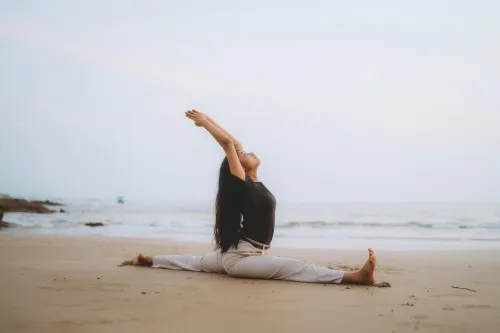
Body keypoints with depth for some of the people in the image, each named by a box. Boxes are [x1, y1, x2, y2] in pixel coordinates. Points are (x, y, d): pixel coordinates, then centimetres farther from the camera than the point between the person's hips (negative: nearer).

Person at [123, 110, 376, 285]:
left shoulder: (254, 183, 7)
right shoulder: (241, 183, -17)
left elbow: (234, 142, 11)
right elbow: (227, 143, -23)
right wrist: (204, 122, -13)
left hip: (237, 254, 11)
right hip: (241, 257, -11)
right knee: (293, 268, -26)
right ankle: (354, 276, -39)